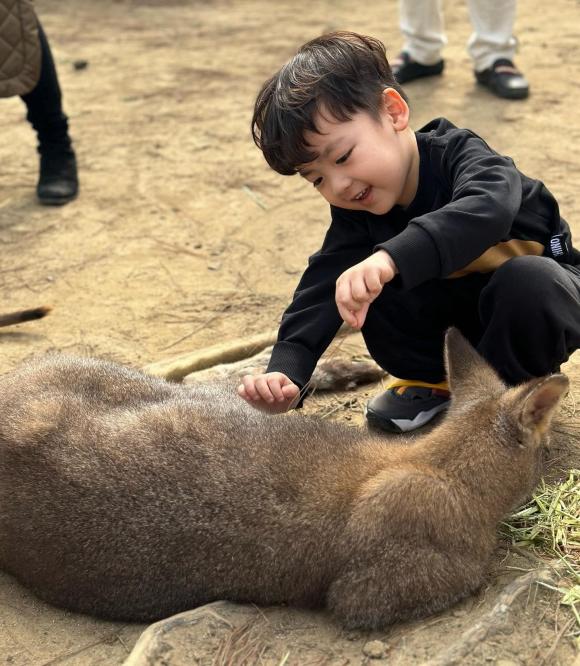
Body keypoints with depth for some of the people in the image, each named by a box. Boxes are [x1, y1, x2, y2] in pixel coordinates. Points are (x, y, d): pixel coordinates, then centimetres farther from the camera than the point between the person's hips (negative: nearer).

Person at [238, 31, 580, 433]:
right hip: (457, 301, 5)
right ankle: (431, 376, 1)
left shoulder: (457, 154, -29)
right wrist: (285, 371, -37)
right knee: (371, 285, -22)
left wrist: (390, 258, -68)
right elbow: (322, 287, -21)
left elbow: (488, 208, -53)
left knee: (526, 281, -39)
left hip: (540, 291, -4)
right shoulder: (357, 209, -12)